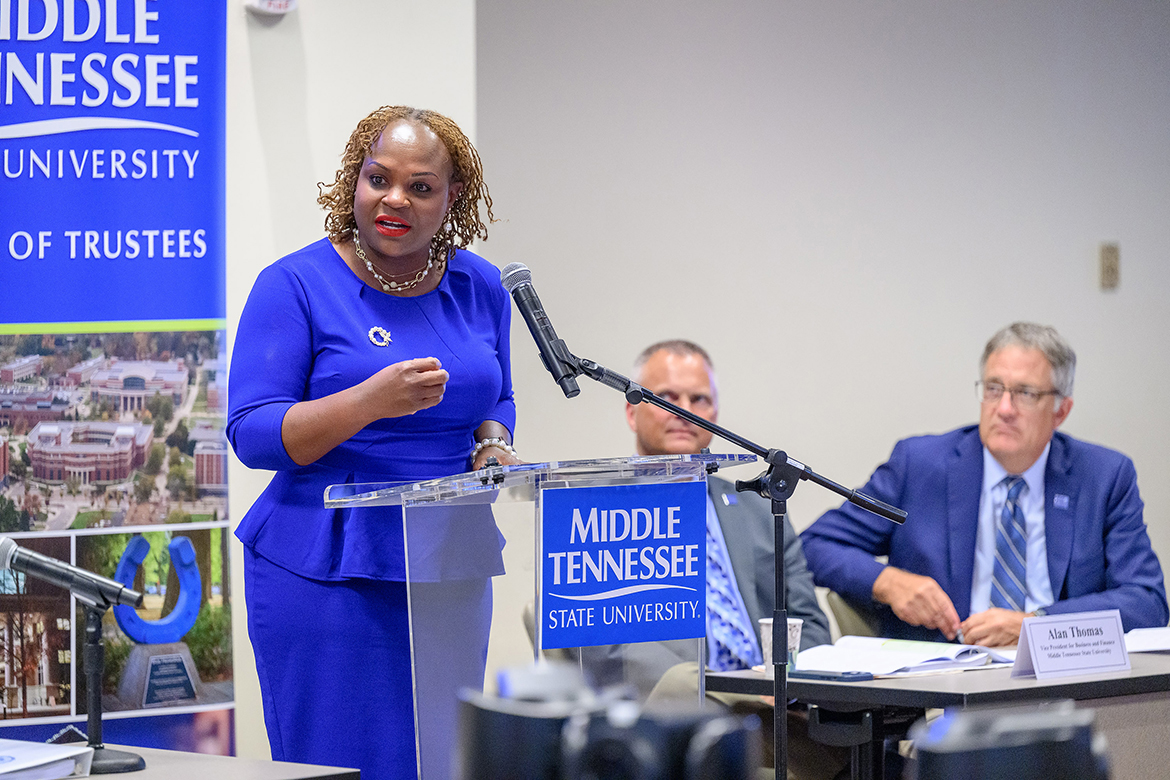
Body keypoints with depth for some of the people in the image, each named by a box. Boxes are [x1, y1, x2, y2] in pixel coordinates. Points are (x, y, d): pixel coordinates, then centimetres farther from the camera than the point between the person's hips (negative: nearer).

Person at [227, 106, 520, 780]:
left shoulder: (479, 288, 10)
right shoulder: (296, 285, -6)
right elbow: (252, 434, -12)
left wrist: (492, 446, 0)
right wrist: (372, 401, -25)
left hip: (451, 569, 5)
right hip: (327, 572, -5)